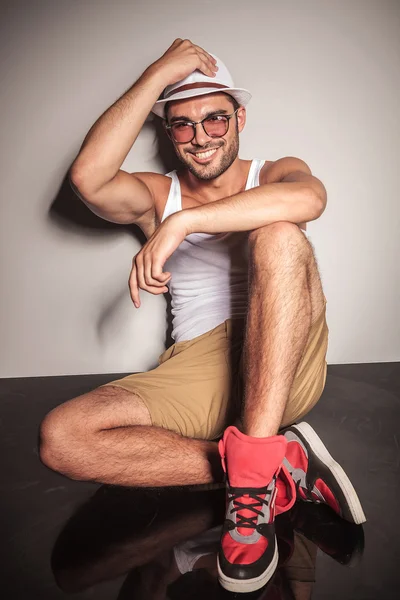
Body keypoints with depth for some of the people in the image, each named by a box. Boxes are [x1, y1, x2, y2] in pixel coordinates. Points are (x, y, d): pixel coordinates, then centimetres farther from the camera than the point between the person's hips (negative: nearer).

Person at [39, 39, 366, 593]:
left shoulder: (275, 174, 11)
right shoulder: (156, 194, 16)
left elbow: (310, 197, -17)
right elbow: (88, 178, -8)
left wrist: (180, 223, -22)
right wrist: (159, 73, -5)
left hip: (288, 366, -1)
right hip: (197, 371, 2)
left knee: (278, 235, -28)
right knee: (61, 437, -19)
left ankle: (254, 469, -31)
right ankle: (284, 459, -21)